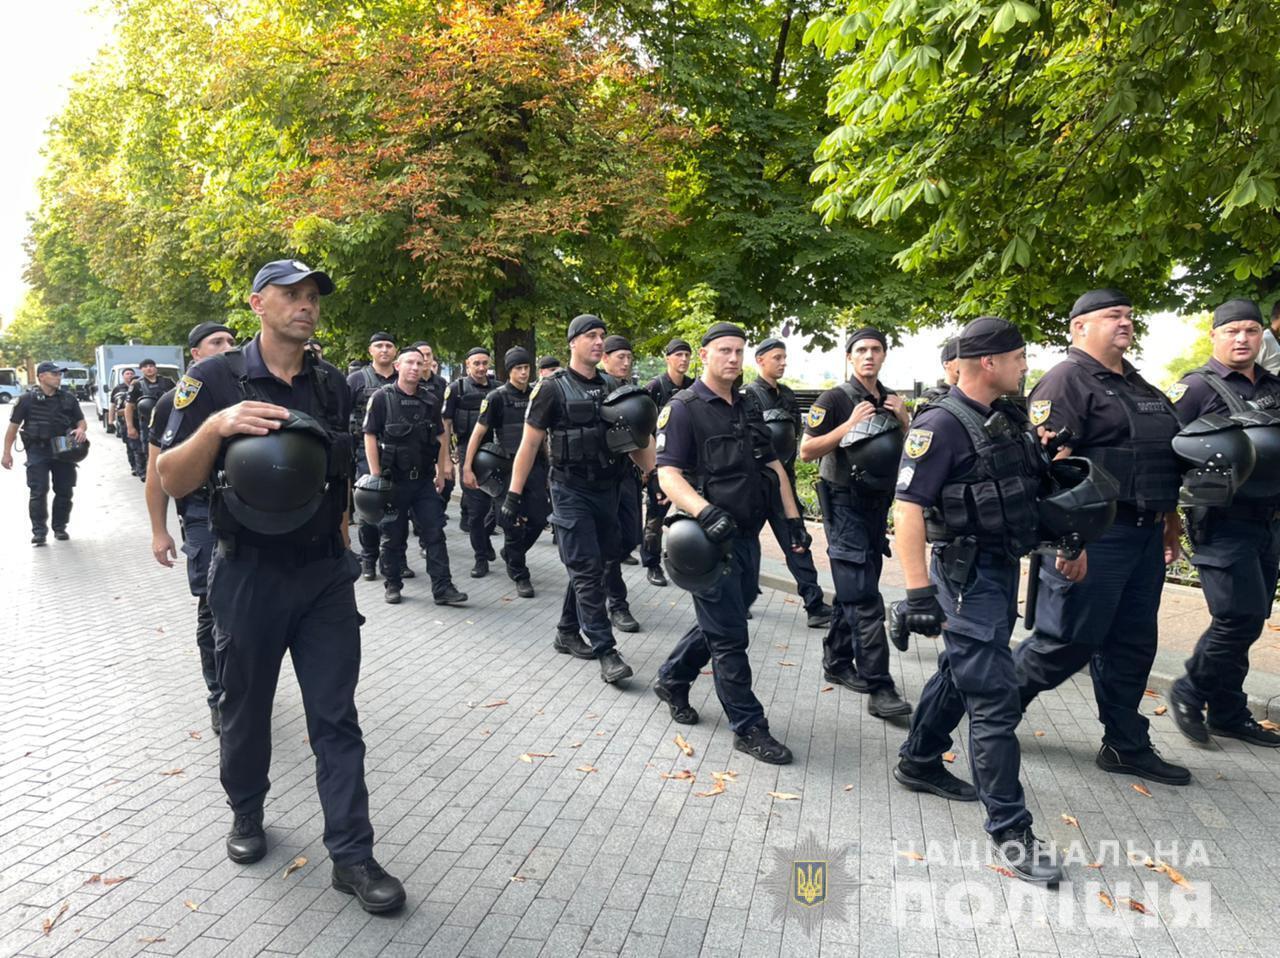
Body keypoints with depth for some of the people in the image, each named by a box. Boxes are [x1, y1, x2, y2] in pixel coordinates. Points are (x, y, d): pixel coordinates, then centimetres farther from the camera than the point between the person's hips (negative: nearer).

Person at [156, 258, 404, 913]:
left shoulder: (333, 385, 5)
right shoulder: (215, 380, -6)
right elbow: (173, 481, -9)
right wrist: (217, 425, -26)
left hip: (326, 575, 2)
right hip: (249, 574, -2)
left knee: (336, 716, 2)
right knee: (246, 705, 15)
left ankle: (352, 855, 9)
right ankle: (246, 813, 40)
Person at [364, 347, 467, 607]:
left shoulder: (430, 399, 8)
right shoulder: (382, 398, -5)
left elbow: (440, 437, 16)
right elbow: (370, 437, -6)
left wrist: (440, 472, 12)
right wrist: (376, 477, -11)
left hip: (424, 479, 3)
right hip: (393, 479, -3)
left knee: (435, 533, -1)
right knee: (393, 535, 7)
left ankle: (442, 588, 1)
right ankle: (393, 584, 21)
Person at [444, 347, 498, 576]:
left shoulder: (498, 389, 9)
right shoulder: (457, 388, 0)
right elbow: (445, 424, -2)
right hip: (469, 453, -3)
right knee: (476, 507, 0)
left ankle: (485, 535, 31)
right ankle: (481, 558, 10)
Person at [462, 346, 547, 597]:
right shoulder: (497, 397, -5)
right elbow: (478, 433, -5)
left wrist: (547, 462, 16)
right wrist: (467, 468, -9)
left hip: (535, 466, 4)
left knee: (539, 519, 2)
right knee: (513, 523, 0)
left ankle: (510, 554, 29)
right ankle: (520, 576, 13)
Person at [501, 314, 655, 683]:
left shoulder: (613, 387, 9)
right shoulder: (553, 389, -6)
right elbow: (530, 443, -6)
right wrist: (514, 494, -10)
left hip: (607, 489, 6)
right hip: (571, 491, -6)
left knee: (591, 567, 13)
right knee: (587, 570, -7)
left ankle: (568, 633, 29)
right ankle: (606, 651, -4)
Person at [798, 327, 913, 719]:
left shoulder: (890, 399, 11)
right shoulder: (835, 400, -9)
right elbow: (806, 451, -13)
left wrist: (903, 419, -2)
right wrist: (849, 426, -22)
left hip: (878, 504, 7)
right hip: (845, 505, -7)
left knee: (853, 593, 15)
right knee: (864, 600, -11)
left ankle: (836, 662, 28)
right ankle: (879, 689, -11)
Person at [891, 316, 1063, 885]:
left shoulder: (1008, 418, 10)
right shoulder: (941, 425, -18)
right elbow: (908, 508, -22)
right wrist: (918, 591, -26)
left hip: (1004, 567, 9)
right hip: (968, 575, -9)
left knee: (960, 672, 21)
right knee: (995, 698, -7)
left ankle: (919, 764, 39)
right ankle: (1009, 830, 2)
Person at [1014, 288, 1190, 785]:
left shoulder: (1138, 386, 18)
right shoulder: (1066, 382, -10)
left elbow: (1166, 461, 25)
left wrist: (1170, 525, 21)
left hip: (1144, 535, 9)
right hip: (1094, 536, -9)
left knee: (1133, 646, 13)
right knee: (1067, 643, -3)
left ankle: (1126, 745, 25)